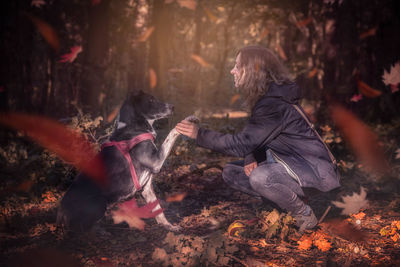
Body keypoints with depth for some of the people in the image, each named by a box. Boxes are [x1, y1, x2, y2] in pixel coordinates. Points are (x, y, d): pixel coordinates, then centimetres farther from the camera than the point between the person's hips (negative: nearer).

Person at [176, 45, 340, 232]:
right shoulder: (264, 98, 5)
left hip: (317, 170, -9)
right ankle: (291, 196, 3)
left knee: (260, 177, -35)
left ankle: (304, 215, -10)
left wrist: (199, 134, -20)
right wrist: (251, 160, -10)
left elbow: (241, 144, -25)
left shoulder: (274, 104, -25)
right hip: (291, 163, 10)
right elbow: (252, 138, 12)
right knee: (230, 172, 5)